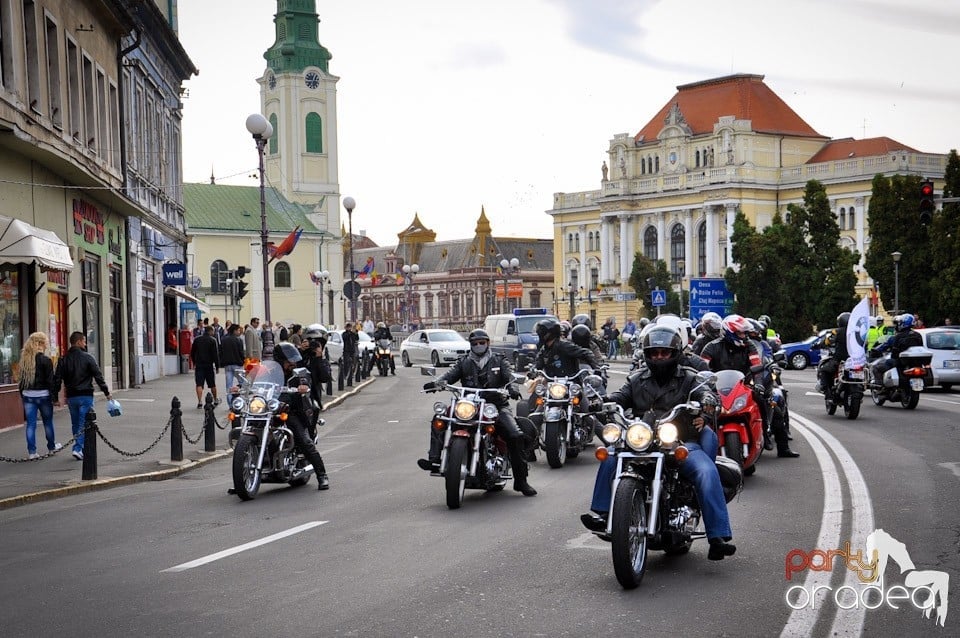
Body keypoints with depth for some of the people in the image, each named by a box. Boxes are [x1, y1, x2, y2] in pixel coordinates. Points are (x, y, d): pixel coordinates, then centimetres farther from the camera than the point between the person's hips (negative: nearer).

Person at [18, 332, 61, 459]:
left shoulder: (24, 360, 4)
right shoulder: (46, 360, -12)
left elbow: (22, 380, 8)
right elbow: (50, 380, -13)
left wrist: (22, 395, 14)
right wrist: (54, 396, -8)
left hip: (28, 395, 4)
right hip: (43, 395, -4)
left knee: (31, 424, 5)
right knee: (48, 422, 14)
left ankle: (32, 451, 3)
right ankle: (51, 446, 29)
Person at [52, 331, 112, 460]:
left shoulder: (63, 359, 4)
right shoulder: (88, 358, -7)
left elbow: (57, 379, 2)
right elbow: (98, 376, -7)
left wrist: (55, 397, 8)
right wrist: (106, 392, 0)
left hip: (71, 396, 4)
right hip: (86, 396, -4)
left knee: (76, 424, 15)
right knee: (84, 423, -3)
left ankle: (79, 447, 19)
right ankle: (79, 448, -14)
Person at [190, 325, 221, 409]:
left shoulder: (197, 339, 4)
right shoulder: (212, 340, -8)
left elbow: (192, 353, 12)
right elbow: (216, 354, -11)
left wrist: (194, 362, 24)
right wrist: (217, 366, -5)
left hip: (198, 365, 2)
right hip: (209, 365, -2)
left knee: (199, 384, -2)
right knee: (212, 384, 13)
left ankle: (199, 402, -14)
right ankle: (215, 400, 27)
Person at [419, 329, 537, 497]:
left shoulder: (499, 360, 11)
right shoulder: (464, 362, 15)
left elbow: (510, 375, -5)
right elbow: (450, 375, -1)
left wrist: (512, 387, -29)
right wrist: (436, 383, -23)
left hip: (496, 405, -2)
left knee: (516, 436, -23)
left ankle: (521, 480, -14)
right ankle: (435, 460, -27)